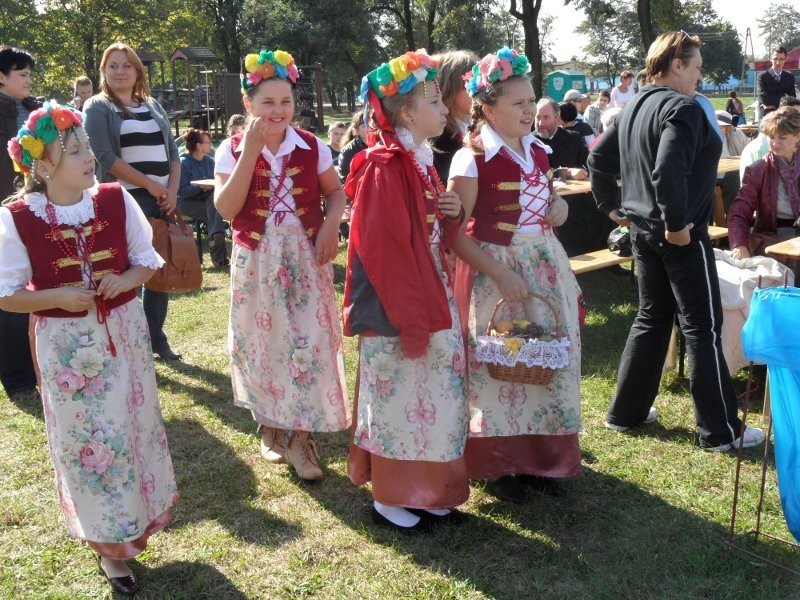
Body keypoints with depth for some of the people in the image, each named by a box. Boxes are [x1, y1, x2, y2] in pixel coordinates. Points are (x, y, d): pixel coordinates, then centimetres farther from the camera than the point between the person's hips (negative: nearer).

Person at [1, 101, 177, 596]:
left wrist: (126, 280, -16)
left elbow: (148, 261, 5)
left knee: (132, 427, 13)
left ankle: (135, 524, 36)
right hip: (66, 344, -2)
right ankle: (110, 542, 23)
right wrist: (58, 297, -22)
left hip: (123, 333, 2)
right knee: (86, 438, 7)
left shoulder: (116, 200, -5)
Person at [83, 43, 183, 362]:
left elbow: (172, 150, 13)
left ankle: (156, 336, 18)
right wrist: (152, 186, -13)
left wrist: (172, 190, -3)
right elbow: (106, 157, -11)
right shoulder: (97, 107, 1)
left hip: (162, 199, 5)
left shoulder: (153, 106, 16)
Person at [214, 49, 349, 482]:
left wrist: (330, 226, -10)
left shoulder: (312, 147, 1)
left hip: (305, 257, 1)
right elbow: (226, 208, -13)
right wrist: (251, 150, -18)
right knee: (263, 341, 8)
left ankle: (300, 437, 7)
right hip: (256, 260, 0)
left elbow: (336, 192, 11)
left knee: (308, 342, -3)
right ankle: (270, 428, 27)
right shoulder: (232, 149, -2)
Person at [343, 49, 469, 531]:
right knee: (399, 397, 3)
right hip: (397, 310, -9)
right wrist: (409, 319, -20)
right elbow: (384, 250, -20)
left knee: (432, 395, 15)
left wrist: (451, 215, -2)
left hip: (432, 298, 9)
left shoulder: (423, 162, 12)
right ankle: (390, 499, 19)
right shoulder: (384, 168, -16)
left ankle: (426, 491, 29)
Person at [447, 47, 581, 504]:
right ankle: (498, 465, 19)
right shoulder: (472, 158, -13)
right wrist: (500, 276, -21)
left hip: (545, 265, 7)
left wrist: (558, 206, -1)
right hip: (495, 269, -6)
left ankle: (542, 457, 27)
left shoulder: (538, 150, 7)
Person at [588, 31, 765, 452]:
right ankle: (721, 431, 8)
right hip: (680, 235, -9)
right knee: (703, 327, 0)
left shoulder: (634, 108, 11)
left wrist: (611, 207, 18)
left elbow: (599, 159, 15)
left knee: (651, 318, 18)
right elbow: (669, 170, -30)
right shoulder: (682, 108, -16)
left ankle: (626, 412, 23)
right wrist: (678, 223, -21)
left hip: (643, 229, 9)